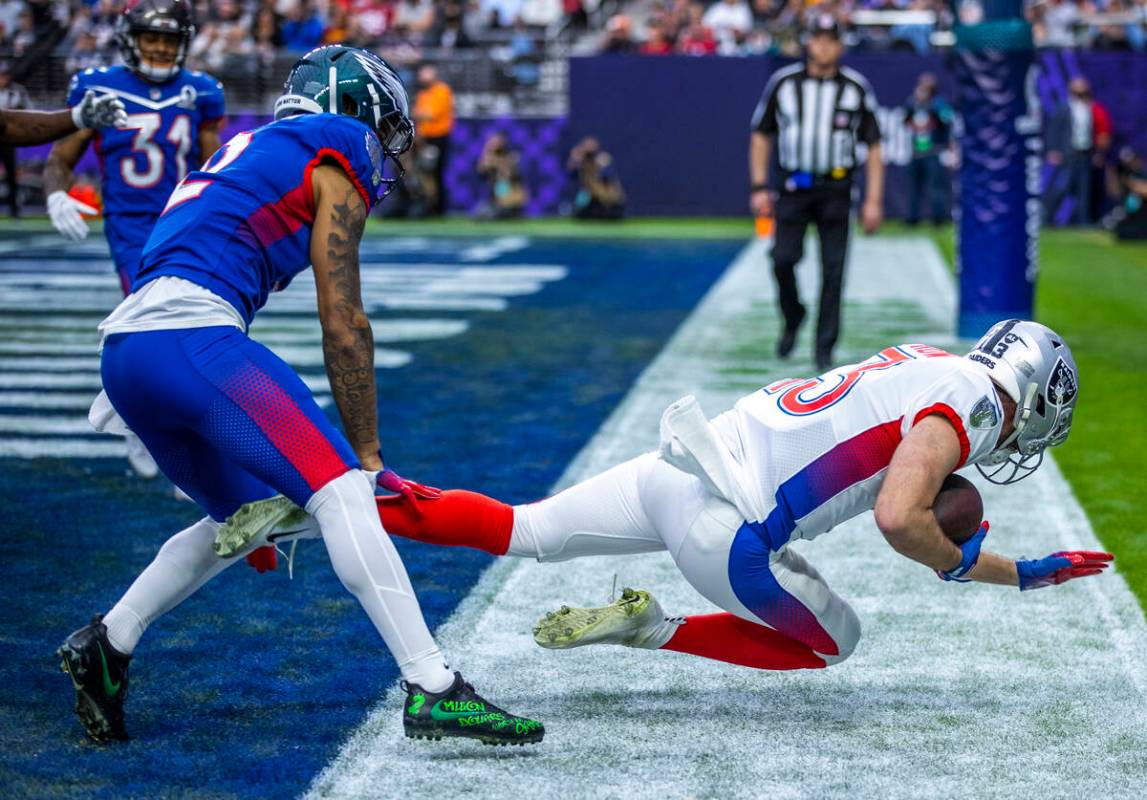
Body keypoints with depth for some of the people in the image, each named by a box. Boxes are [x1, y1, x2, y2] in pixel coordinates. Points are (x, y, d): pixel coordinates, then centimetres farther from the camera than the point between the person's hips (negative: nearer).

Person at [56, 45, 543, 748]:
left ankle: (106, 645, 24)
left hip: (125, 351, 9)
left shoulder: (248, 151, 32)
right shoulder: (336, 158, 7)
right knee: (340, 492, -13)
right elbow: (343, 327, 2)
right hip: (190, 336, -9)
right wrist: (369, 455, 7)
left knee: (245, 517, 24)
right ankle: (434, 691, -22)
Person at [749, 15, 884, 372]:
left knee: (833, 270, -3)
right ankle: (792, 319, 19)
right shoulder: (783, 82, 5)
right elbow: (761, 135, 12)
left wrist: (874, 200, -2)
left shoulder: (857, 88, 3)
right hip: (793, 188, 1)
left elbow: (873, 146, 5)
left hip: (836, 191, -1)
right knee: (783, 259, -9)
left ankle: (824, 346, 6)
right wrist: (759, 187, 3)